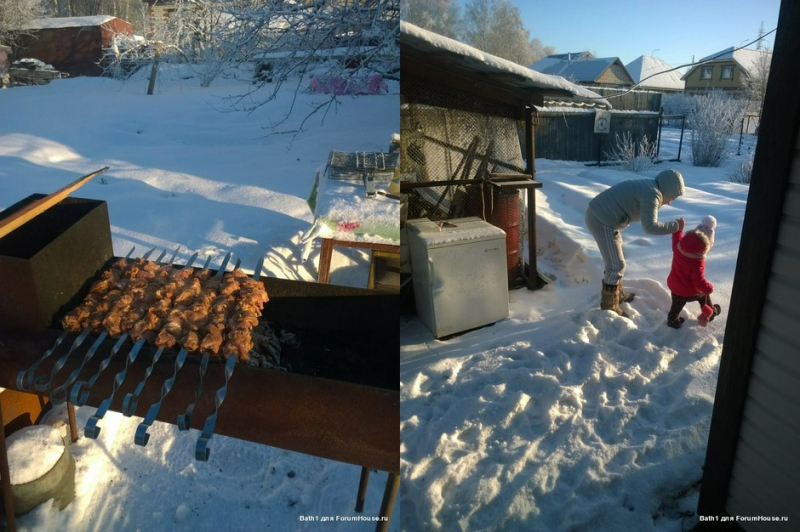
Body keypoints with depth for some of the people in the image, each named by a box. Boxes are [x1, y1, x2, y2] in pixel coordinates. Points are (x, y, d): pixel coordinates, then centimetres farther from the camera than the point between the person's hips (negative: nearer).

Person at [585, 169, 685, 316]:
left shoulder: (647, 187, 16)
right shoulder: (652, 194, -15)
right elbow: (650, 227, -25)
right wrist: (674, 226, -13)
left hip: (597, 215, 10)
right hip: (602, 222, -10)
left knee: (615, 259, 25)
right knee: (616, 266, 3)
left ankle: (617, 294, 42)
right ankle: (609, 306, 18)